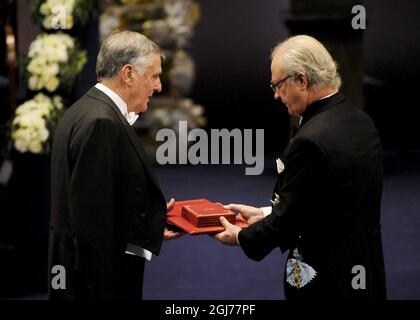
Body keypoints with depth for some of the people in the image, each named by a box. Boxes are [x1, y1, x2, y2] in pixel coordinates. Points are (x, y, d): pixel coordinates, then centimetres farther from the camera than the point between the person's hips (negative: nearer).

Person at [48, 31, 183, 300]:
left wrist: (152, 224, 14)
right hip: (98, 283, -10)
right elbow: (91, 223, -23)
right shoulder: (101, 123, -19)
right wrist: (103, 292, -22)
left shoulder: (87, 112, 12)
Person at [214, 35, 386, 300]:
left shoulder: (310, 141, -22)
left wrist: (240, 236, 3)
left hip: (326, 282, -8)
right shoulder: (362, 122, 5)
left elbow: (287, 221, -14)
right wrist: (265, 214, 15)